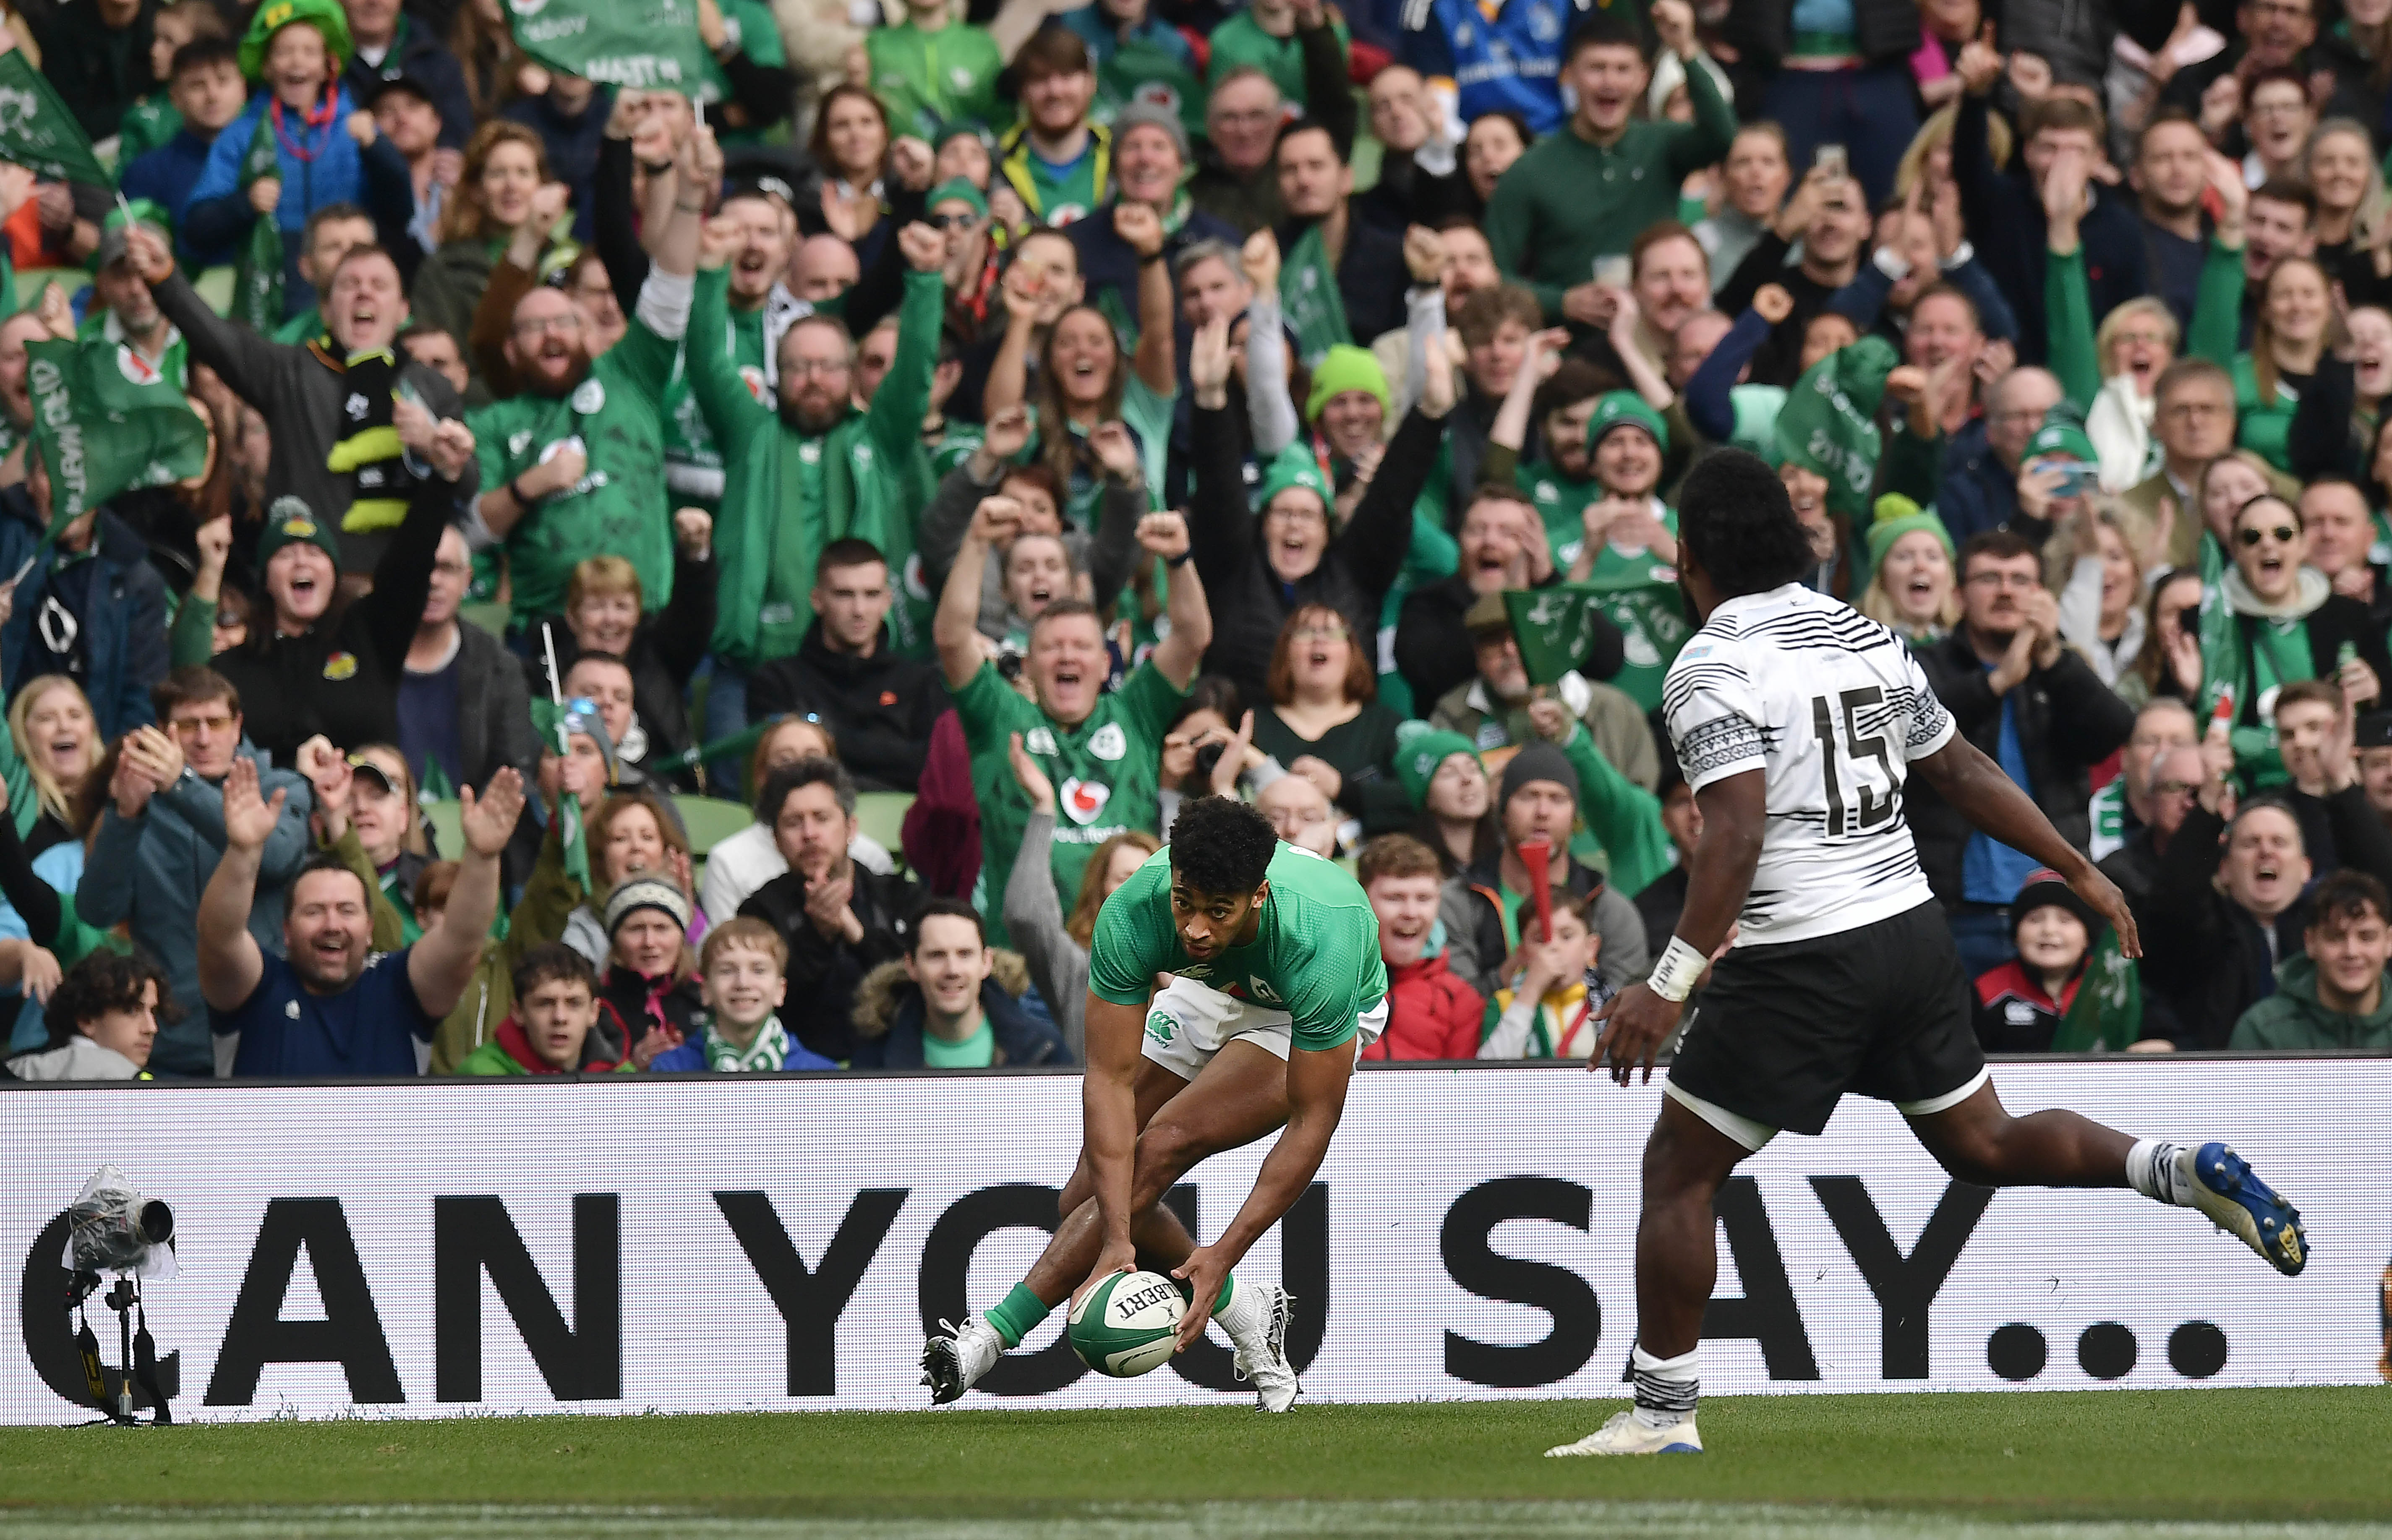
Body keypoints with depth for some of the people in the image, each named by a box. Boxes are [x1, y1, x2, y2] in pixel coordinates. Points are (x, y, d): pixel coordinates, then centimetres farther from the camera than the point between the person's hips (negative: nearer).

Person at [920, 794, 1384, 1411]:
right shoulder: (1132, 914, -35)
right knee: (1093, 1193, -5)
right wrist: (1116, 1239, -40)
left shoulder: (1318, 940, -42)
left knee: (1160, 1149, -25)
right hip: (1211, 992, 4)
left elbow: (1312, 1124, -33)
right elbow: (1110, 1082, -31)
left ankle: (992, 1337, -22)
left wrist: (1224, 1254, -37)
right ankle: (1245, 1311, 18)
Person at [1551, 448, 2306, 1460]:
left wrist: (1669, 986, -25)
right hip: (1911, 928, 7)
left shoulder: (1712, 672, -12)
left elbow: (1736, 833, -23)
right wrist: (2083, 873, 22)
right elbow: (1964, 772, 13)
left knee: (1677, 1170, 4)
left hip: (1800, 959, -7)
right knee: (1983, 1145, 19)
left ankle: (1662, 1413, 5)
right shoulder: (1864, 636, 9)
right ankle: (2187, 1172, 0)